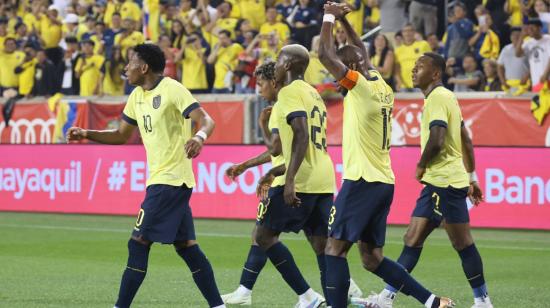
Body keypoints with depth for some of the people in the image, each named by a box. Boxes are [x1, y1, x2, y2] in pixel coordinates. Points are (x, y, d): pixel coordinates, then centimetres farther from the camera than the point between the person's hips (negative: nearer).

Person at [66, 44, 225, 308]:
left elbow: (206, 121, -20)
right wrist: (86, 135, 6)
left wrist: (199, 137, -43)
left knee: (138, 244, -9)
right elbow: (121, 135, 21)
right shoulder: (137, 96, 13)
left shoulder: (172, 90, -13)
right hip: (160, 178, 9)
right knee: (185, 245, 9)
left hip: (171, 180, -9)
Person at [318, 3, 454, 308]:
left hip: (362, 181, -9)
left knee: (334, 249, -5)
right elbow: (360, 52, 30)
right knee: (372, 258, 12)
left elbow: (325, 54, -15)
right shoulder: (381, 86, 11)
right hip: (383, 182, 9)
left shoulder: (361, 86, -12)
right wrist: (342, 19, 27)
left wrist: (330, 17, -3)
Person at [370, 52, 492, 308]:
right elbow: (466, 142, 21)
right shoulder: (446, 97, 17)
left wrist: (421, 166, -8)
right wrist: (472, 177, 24)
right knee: (413, 239, 8)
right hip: (437, 182, 10)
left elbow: (437, 141, -25)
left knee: (462, 243, -4)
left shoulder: (437, 98, -14)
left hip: (445, 183, -10)